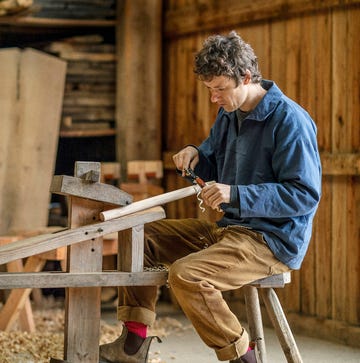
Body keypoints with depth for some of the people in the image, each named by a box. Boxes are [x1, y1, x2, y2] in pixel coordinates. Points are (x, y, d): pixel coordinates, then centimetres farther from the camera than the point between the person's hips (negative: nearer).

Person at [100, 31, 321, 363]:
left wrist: (236, 195, -28)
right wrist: (195, 155, -1)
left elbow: (306, 194, -22)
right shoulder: (229, 114, 9)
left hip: (275, 240, -9)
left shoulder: (289, 120, -18)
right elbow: (213, 166, 24)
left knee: (186, 275, -30)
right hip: (231, 229, 10)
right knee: (143, 237, 6)